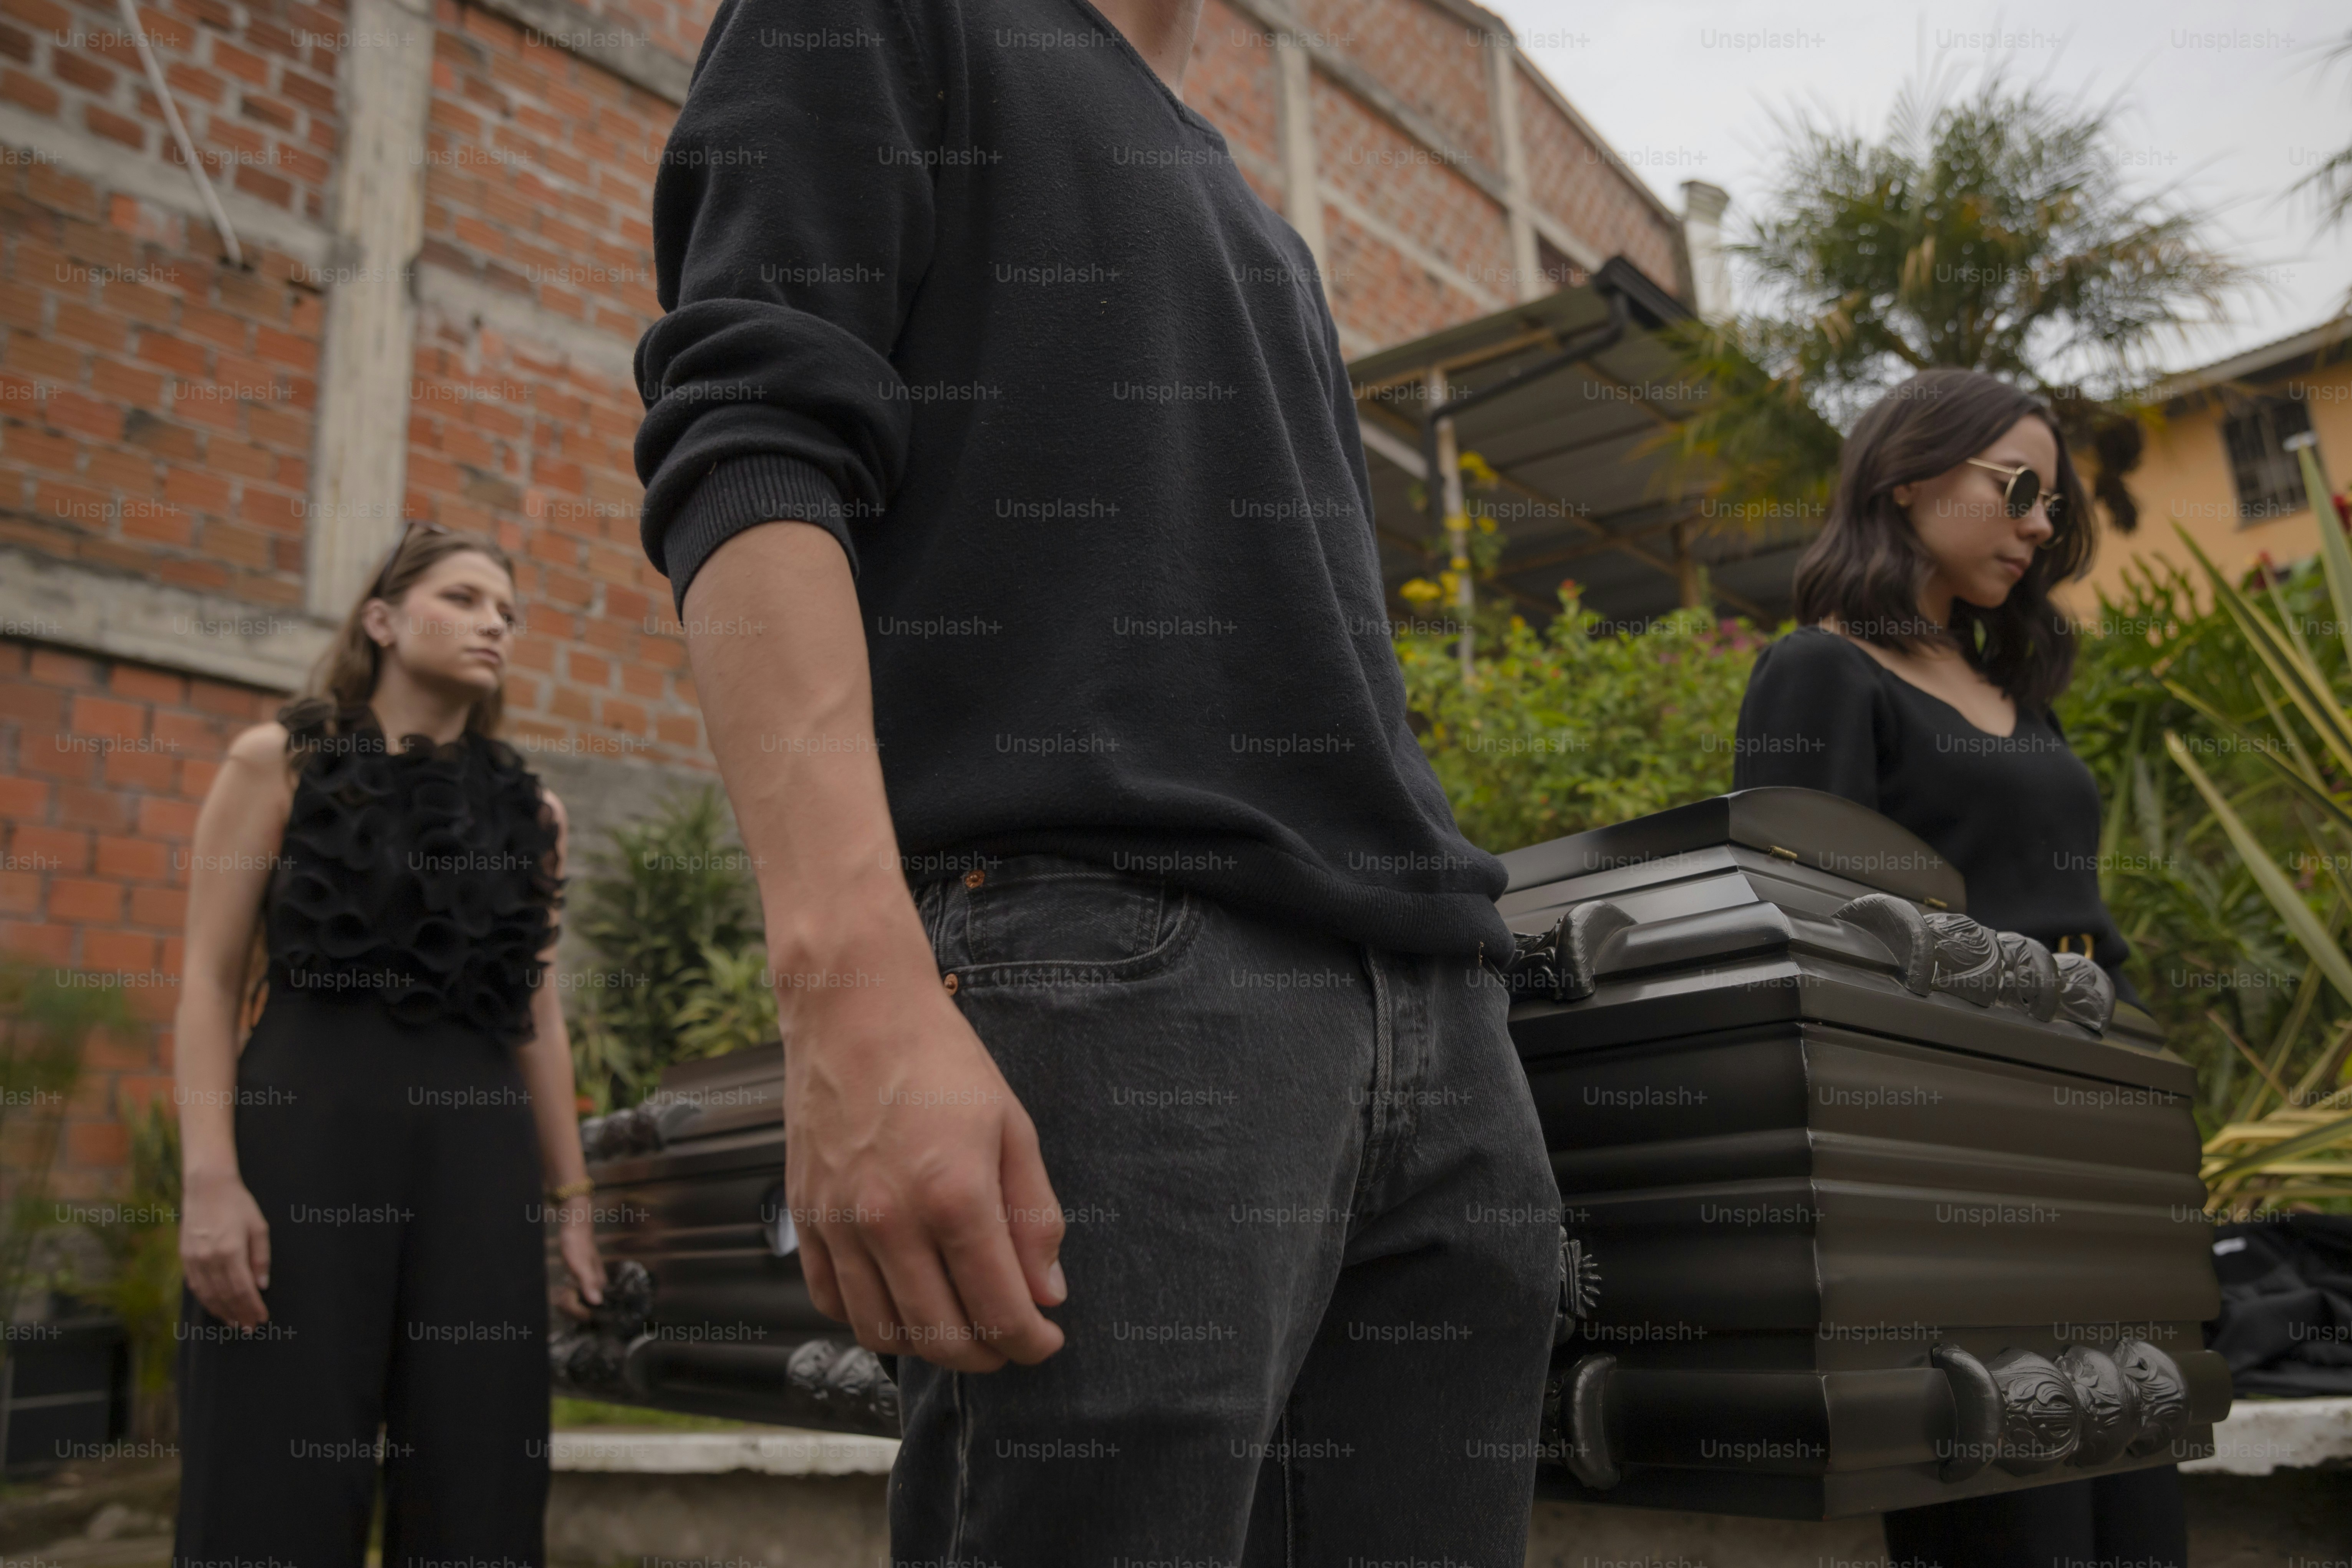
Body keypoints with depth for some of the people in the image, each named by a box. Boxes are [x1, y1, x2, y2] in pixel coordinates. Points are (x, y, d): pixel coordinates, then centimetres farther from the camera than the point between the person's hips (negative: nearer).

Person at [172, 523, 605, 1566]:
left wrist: (573, 1200, 12)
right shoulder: (278, 762, 6)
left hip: (477, 1153, 3)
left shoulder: (531, 811, 14)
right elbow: (211, 981, 0)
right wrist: (210, 1176, -12)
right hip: (305, 1131, -3)